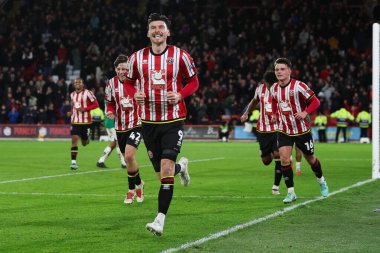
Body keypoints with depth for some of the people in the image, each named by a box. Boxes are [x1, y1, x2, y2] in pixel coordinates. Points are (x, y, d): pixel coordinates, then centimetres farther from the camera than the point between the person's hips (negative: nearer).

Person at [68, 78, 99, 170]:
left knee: (84, 143, 8)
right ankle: (73, 162, -12)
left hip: (85, 121, -3)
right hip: (75, 121, 3)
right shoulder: (72, 95, 9)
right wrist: (71, 112, 6)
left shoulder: (87, 93, -9)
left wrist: (84, 109, -18)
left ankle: (86, 139, 47)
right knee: (74, 139, -13)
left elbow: (96, 104, -8)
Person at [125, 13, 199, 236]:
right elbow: (129, 82, 15)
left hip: (174, 120, -3)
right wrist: (135, 94, -7)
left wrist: (180, 95, -14)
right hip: (149, 121, 3)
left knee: (166, 169, -16)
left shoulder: (180, 56, -4)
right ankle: (181, 167, 46)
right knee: (162, 173, 8)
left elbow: (193, 81, 5)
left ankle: (160, 220, -14)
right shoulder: (137, 58, 2)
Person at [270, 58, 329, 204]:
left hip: (302, 130, -3)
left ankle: (321, 182, 42)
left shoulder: (298, 86, -17)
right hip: (284, 130, 3)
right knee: (284, 159, -15)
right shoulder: (274, 89, 0)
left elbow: (315, 101, -15)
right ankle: (291, 192, -7)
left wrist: (305, 112, -30)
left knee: (310, 159, 13)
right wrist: (275, 114, 4)